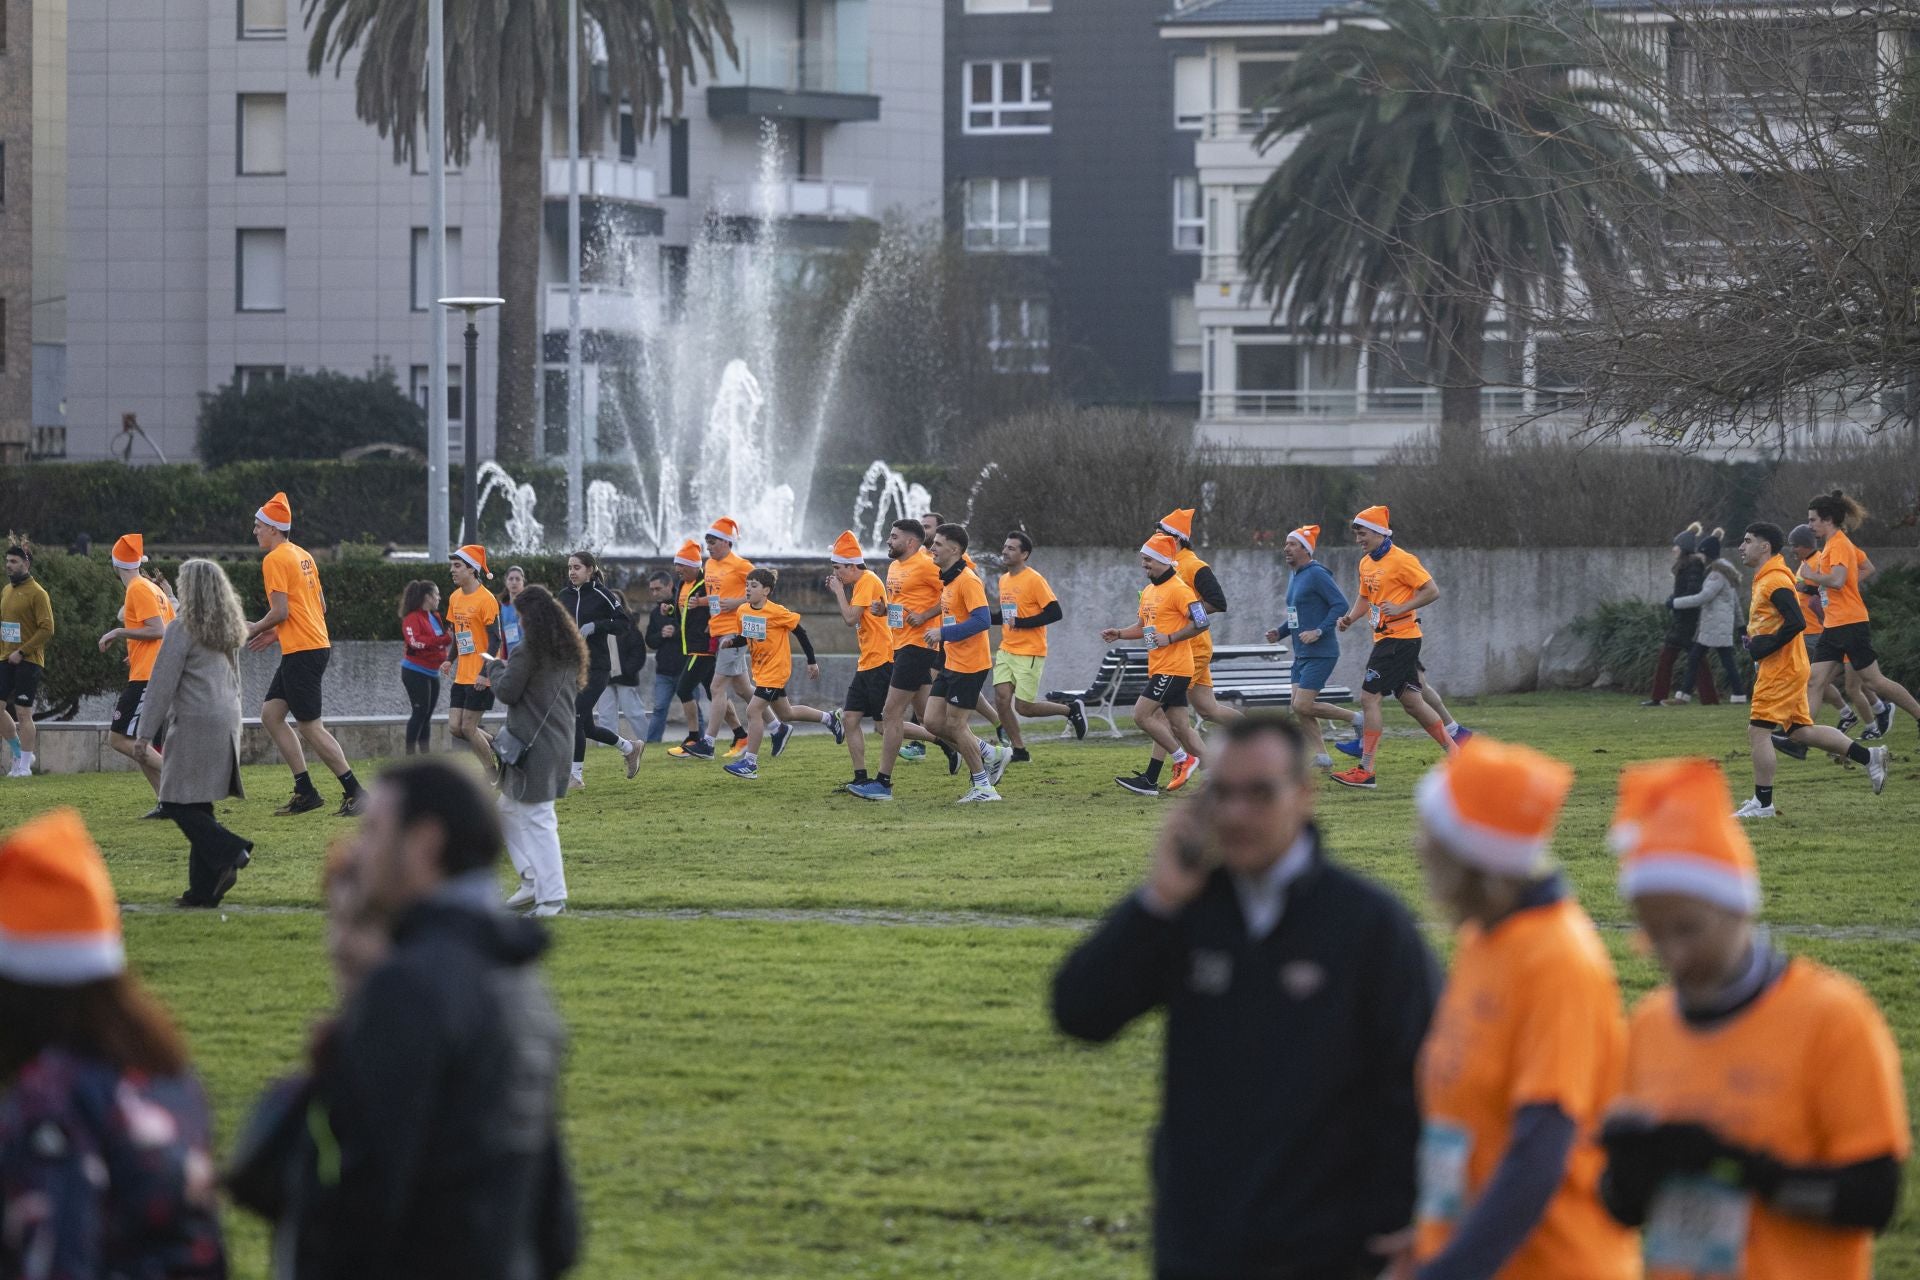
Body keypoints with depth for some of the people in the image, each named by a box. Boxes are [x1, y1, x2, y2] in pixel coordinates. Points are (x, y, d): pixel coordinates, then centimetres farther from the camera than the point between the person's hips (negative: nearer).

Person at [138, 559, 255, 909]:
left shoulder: (182, 629, -11)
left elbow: (162, 683, -10)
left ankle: (229, 853, -19)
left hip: (195, 723, -8)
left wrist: (146, 731, -5)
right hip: (227, 722, 8)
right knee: (199, 807, 10)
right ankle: (204, 888, 7)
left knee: (178, 804, -4)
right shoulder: (227, 631, 13)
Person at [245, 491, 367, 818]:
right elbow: (321, 605, 19)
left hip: (301, 652, -10)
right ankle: (305, 791, 9)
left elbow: (281, 610, -19)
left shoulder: (274, 560, -12)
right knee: (270, 714, 11)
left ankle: (355, 792, -5)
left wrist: (255, 629, 0)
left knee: (310, 727, -5)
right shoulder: (303, 556, 16)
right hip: (316, 642, 10)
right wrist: (276, 633, 21)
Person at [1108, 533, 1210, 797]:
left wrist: (1170, 638, -19)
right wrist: (1119, 634, 10)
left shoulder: (1178, 589, -13)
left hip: (1173, 668, -9)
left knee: (1142, 715, -12)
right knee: (1178, 727, 9)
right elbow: (1145, 627, 26)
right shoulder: (1148, 591, 16)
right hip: (1159, 667, 9)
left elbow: (1200, 623, -18)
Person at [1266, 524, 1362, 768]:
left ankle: (1355, 718, 4)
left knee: (1303, 706, -13)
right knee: (1298, 707, 4)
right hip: (1302, 654, 10)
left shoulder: (1316, 574, -14)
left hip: (1320, 653, -10)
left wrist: (1318, 631, -24)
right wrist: (1279, 632, 10)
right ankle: (1321, 757, 10)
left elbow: (1340, 604, -19)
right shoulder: (1294, 574, 14)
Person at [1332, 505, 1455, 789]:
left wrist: (1401, 608, -23)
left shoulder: (1401, 560, -14)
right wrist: (1350, 618, 9)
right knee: (1412, 702, 11)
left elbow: (1432, 591, -15)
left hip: (1400, 637, -10)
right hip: (1385, 637, 10)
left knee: (1369, 697, -12)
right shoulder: (1366, 563, 13)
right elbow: (1365, 596, 27)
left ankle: (1365, 771, -10)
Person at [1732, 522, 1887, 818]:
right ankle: (1869, 757, 18)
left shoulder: (1775, 581, -17)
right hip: (1788, 668, 10)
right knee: (1800, 732, 14)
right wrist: (1754, 641, 10)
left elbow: (1795, 622, -25)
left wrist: (1765, 646, -20)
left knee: (1758, 731, -7)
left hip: (1781, 670, -10)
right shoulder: (1765, 579, 15)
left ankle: (1762, 803, -3)